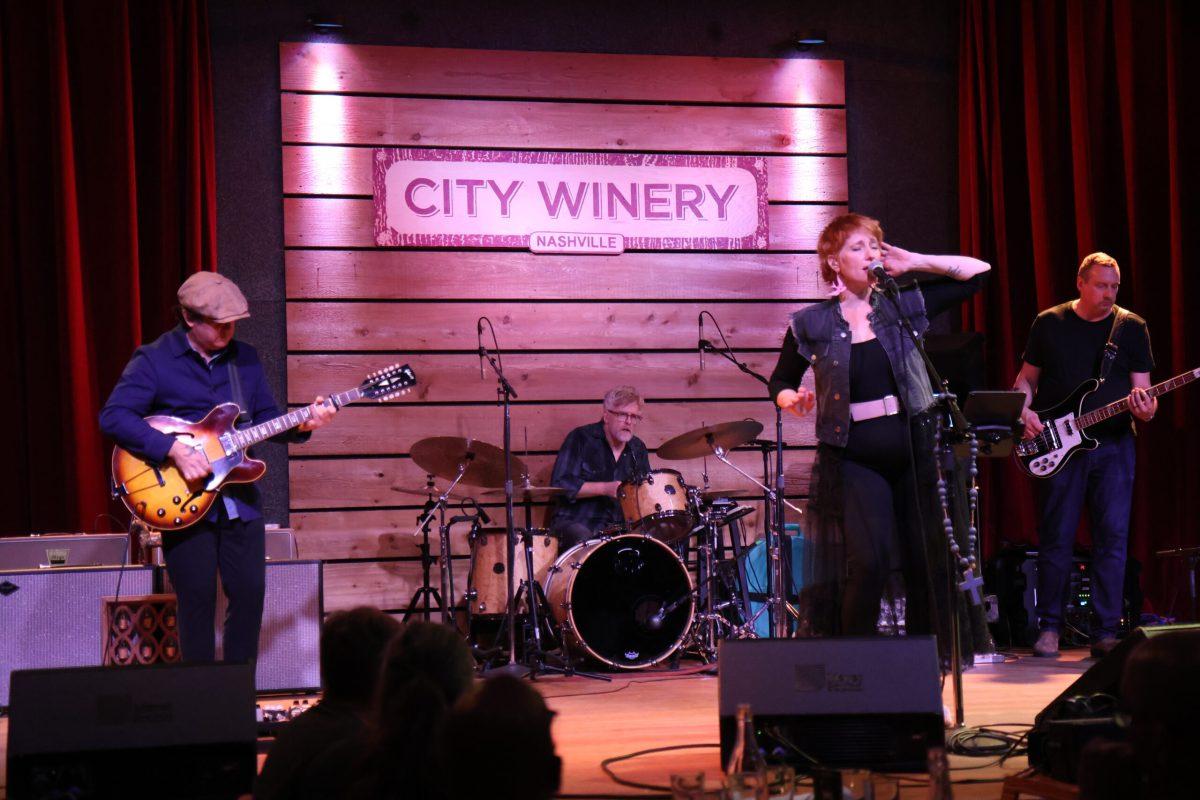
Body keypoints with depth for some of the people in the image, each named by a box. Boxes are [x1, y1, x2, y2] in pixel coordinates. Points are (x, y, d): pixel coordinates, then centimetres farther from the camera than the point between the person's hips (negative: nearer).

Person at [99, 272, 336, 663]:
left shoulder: (245, 359, 10)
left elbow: (265, 418, 15)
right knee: (197, 601, -1)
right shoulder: (154, 360, -6)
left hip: (240, 500, 5)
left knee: (250, 594, 5)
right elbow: (113, 416, -16)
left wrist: (301, 425, -7)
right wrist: (174, 450, -23)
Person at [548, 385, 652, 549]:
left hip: (620, 526, 5)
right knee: (584, 539, -38)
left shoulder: (637, 449, 13)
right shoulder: (581, 438, -4)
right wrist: (605, 488, -18)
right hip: (576, 522, -5)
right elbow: (560, 485, -13)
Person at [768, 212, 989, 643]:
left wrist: (915, 262, 4)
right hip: (853, 459, -3)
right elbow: (780, 383, 14)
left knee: (925, 565, 4)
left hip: (914, 451, 3)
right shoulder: (810, 325, 3)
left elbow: (978, 272, 10)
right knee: (870, 564, -17)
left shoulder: (904, 304, 8)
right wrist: (792, 400, -8)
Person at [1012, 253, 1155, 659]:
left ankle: (1105, 633, 3)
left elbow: (1142, 388, 4)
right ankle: (1049, 628, 10)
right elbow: (1026, 377, 14)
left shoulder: (1132, 327, 6)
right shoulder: (1049, 323, 7)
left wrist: (1146, 409, -18)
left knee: (1113, 538, -2)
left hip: (1113, 445, 0)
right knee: (1055, 538, 1)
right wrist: (1024, 411, -5)